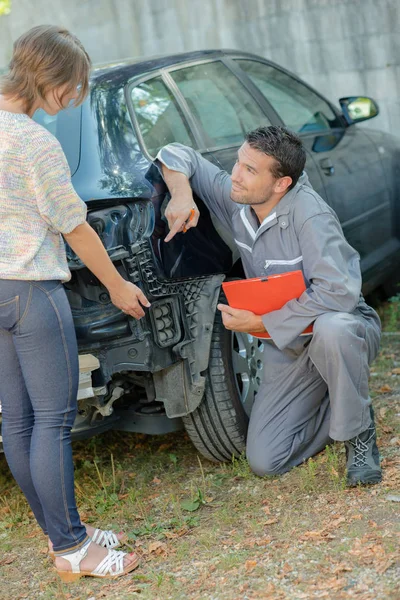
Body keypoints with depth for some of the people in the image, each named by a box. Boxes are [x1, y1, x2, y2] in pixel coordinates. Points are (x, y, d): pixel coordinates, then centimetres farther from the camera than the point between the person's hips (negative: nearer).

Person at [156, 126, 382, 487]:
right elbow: (178, 155, 5)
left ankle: (359, 433, -16)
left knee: (331, 330, -45)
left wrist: (261, 323, -29)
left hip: (349, 327, -5)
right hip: (287, 348, 6)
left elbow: (339, 292, -36)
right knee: (265, 461, -5)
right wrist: (181, 192, -18)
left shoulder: (308, 214, -27)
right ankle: (336, 406, 20)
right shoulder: (235, 199, -8)